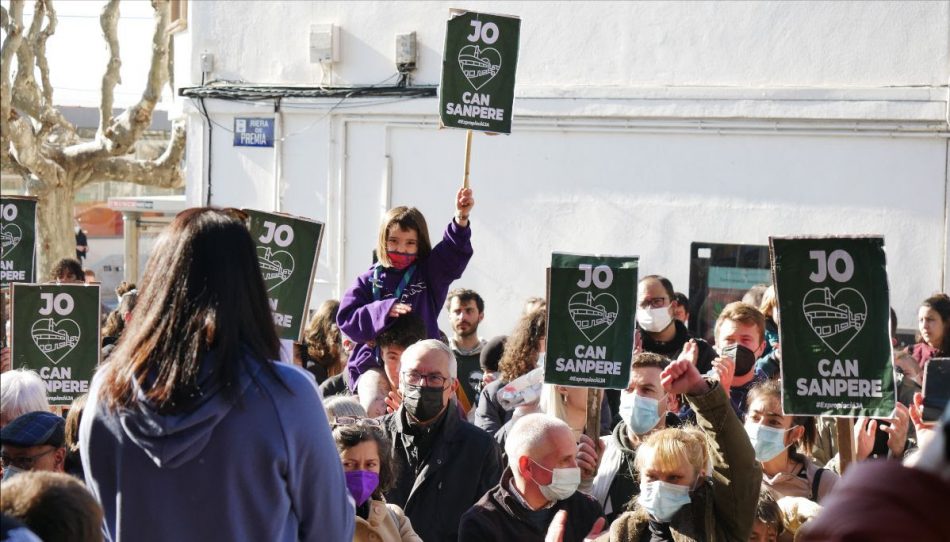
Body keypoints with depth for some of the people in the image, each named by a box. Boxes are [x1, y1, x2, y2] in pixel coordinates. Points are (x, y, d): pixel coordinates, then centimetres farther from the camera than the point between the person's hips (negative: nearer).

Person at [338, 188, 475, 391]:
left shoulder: (430, 274, 7)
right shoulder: (369, 281, 7)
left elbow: (453, 252, -10)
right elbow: (346, 317, -2)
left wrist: (461, 218, -27)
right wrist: (383, 311, -16)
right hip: (371, 370, 1)